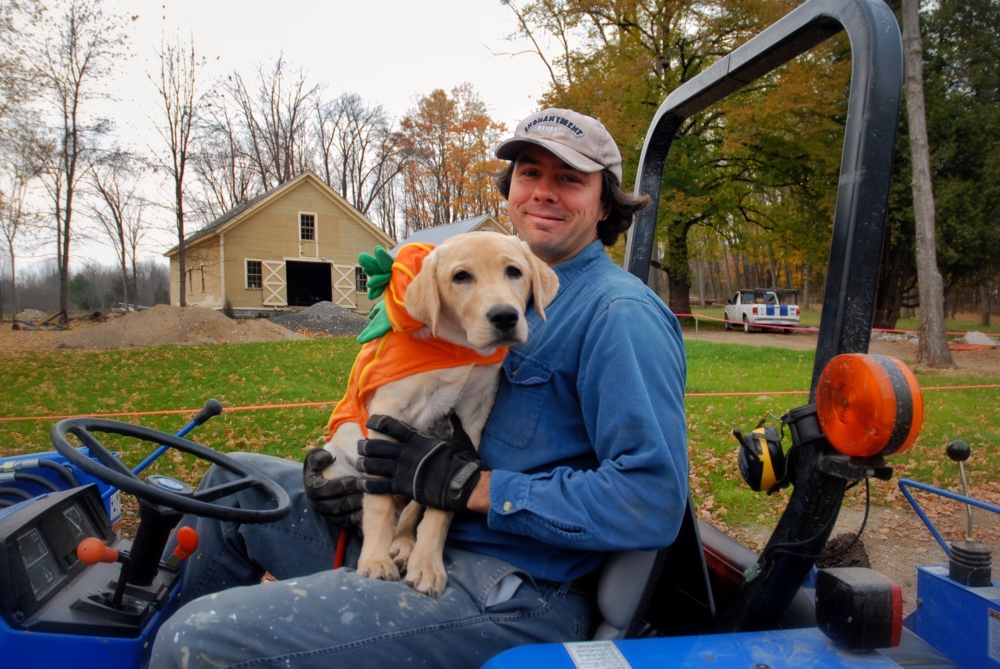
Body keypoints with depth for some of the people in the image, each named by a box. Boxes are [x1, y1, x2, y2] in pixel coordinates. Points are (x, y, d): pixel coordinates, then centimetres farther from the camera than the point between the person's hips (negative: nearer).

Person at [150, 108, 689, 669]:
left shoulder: (621, 313, -15)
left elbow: (653, 502, -23)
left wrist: (470, 484, -21)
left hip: (516, 595, -9)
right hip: (430, 545, 9)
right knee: (238, 480, 17)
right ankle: (156, 622, 36)